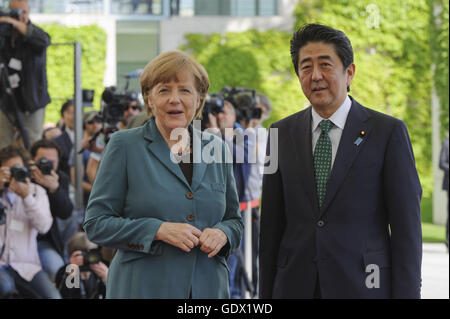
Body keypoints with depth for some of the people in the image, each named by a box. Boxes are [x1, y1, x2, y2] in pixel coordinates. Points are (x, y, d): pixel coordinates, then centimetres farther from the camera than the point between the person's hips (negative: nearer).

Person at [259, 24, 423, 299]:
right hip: (295, 286, 3)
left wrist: (406, 294, -9)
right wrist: (266, 294, 6)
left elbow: (407, 228, -4)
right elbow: (271, 224, 10)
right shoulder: (283, 133, 8)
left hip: (363, 286, -3)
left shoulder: (388, 132, -2)